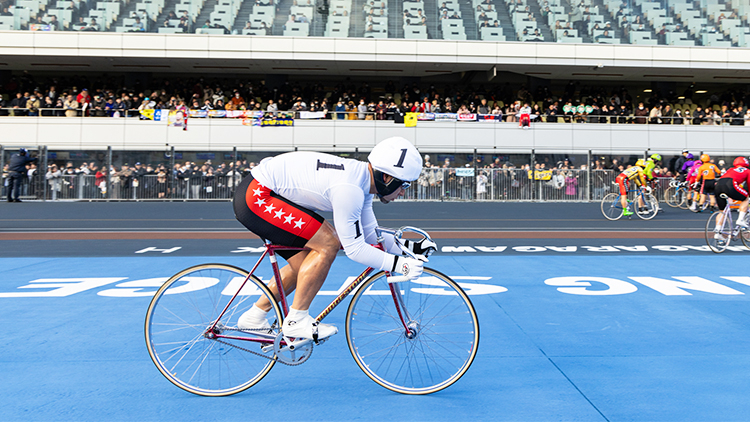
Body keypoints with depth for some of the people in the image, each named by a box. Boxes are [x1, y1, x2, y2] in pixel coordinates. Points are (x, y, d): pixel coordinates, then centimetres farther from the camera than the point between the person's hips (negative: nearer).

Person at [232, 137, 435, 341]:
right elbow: (354, 248, -22)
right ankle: (296, 321, -3)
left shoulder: (362, 177, 5)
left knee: (309, 260, 13)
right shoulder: (349, 188, -26)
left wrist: (408, 247, 3)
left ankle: (255, 317, 26)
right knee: (328, 243, -14)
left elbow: (370, 235, 11)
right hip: (255, 196, -10)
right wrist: (399, 264, -19)